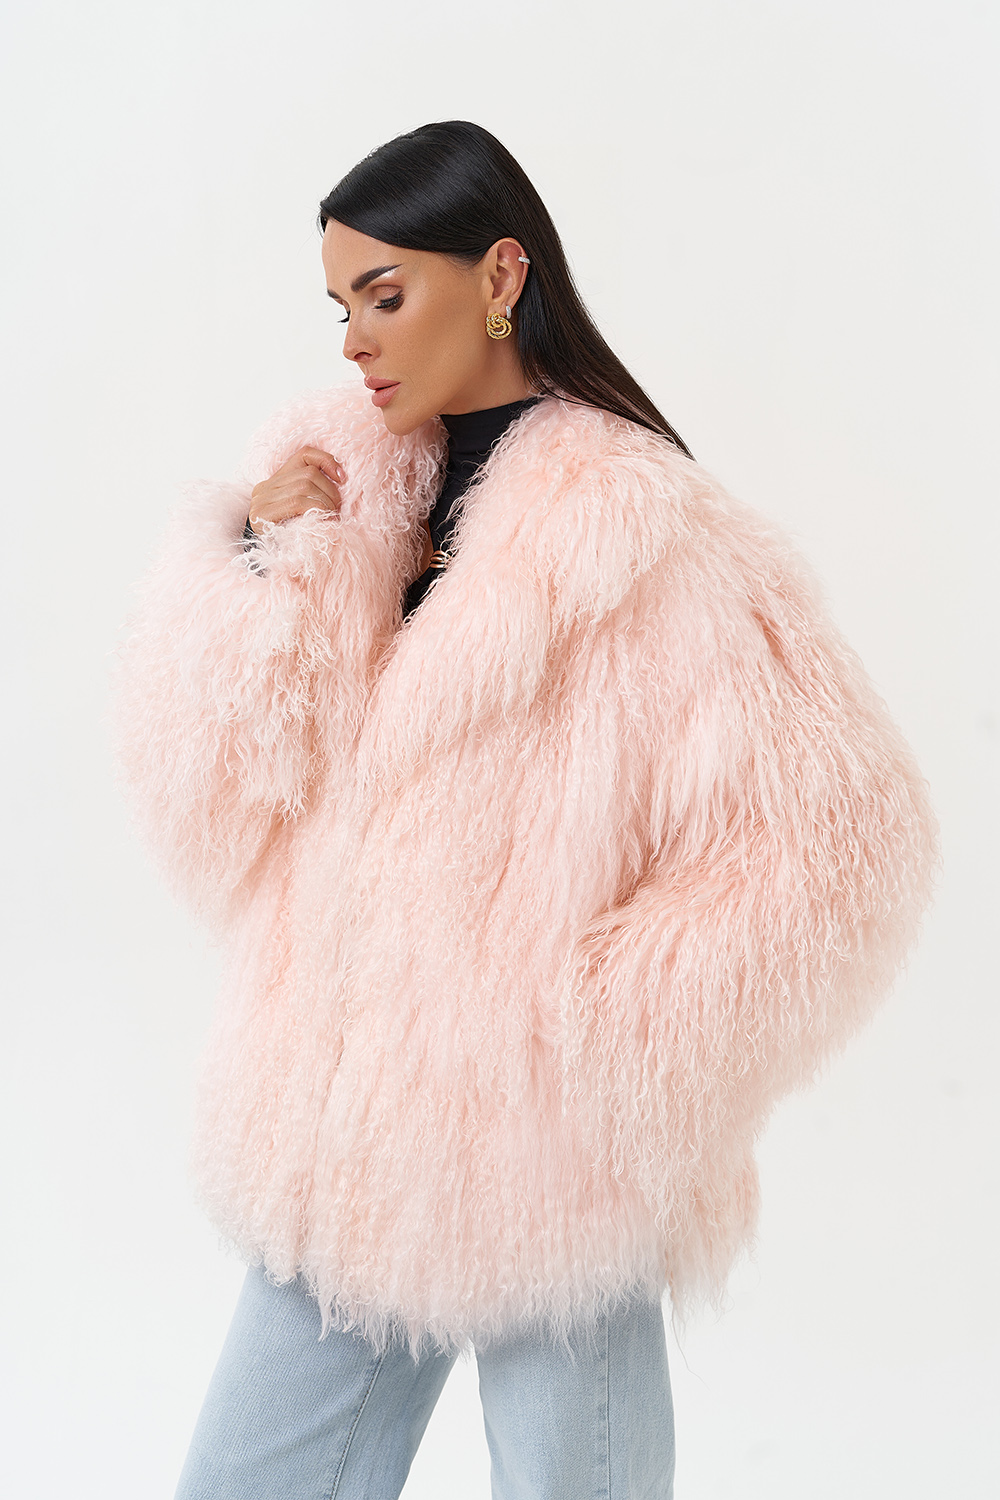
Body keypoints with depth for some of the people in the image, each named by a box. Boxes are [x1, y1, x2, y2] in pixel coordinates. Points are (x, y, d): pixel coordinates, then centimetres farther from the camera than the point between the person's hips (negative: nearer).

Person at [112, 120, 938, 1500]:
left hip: (541, 1169, -5)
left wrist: (597, 1042, -13)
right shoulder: (331, 484, 5)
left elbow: (841, 834, -15)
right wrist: (260, 566, -12)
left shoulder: (647, 535, -12)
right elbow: (206, 800, 1)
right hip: (340, 1143, 5)